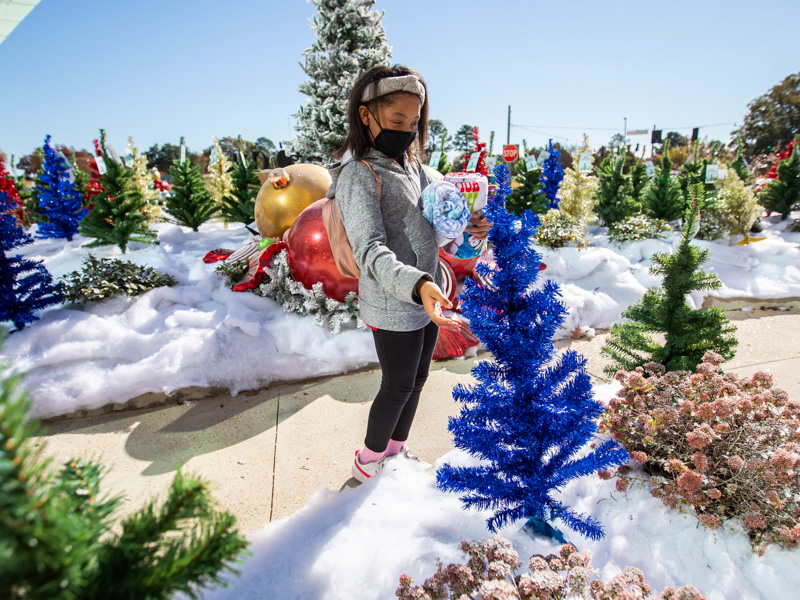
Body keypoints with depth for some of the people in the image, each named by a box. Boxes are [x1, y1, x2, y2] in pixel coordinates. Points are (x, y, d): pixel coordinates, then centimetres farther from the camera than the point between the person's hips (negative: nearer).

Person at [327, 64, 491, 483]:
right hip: (393, 307, -8)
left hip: (427, 301, 8)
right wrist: (416, 284, -44)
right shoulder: (359, 174, -16)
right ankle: (368, 461, 33)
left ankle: (396, 451, 43)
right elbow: (370, 250, -27)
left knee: (417, 380, 20)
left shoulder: (411, 166, 11)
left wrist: (465, 229, -4)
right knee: (397, 387, 7)